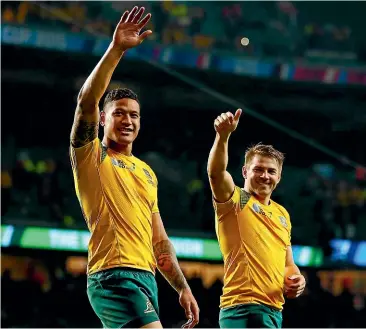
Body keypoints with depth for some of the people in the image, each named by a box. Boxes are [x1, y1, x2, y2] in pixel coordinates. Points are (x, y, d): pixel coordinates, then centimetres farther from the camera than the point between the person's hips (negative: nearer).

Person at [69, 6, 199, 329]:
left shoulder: (146, 173, 23)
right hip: (113, 275, -7)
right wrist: (116, 49, -22)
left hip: (146, 276, 7)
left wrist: (183, 288, 17)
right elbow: (87, 101, -14)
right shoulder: (91, 155, 4)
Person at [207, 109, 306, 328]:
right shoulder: (235, 200, -1)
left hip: (274, 308, 8)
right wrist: (223, 135, -38)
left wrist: (296, 278, 4)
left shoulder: (282, 214, 20)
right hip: (245, 307, -8)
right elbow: (216, 172, -22)